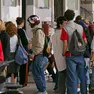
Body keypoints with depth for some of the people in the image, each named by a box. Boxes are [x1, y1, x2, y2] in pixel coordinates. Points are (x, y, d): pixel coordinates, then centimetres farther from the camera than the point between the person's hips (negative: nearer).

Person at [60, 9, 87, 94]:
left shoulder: (65, 28, -9)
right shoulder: (80, 27, 3)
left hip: (70, 55, -3)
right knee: (82, 76, 12)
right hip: (80, 55, 4)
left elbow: (65, 44, -13)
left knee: (72, 78, 1)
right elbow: (85, 41, 5)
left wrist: (64, 53, 2)